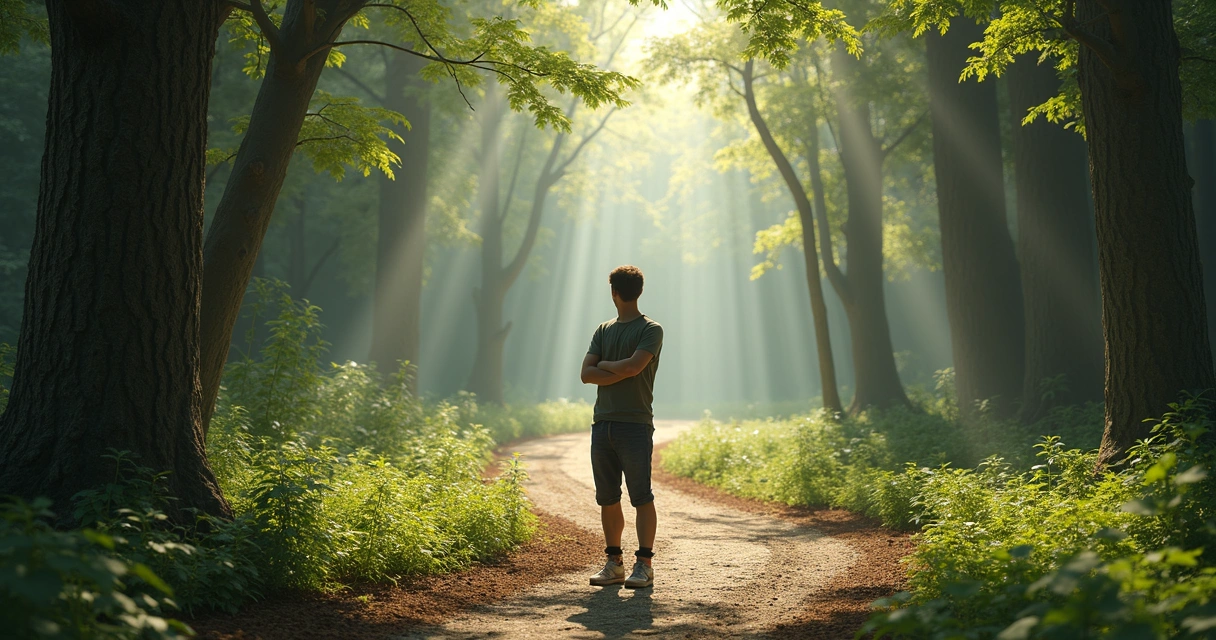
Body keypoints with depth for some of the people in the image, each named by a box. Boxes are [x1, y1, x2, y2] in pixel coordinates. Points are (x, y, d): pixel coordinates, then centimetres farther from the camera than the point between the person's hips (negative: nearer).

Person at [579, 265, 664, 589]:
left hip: (635, 425, -6)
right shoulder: (603, 331, 17)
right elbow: (586, 374, 6)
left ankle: (644, 564, 0)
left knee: (641, 497, -5)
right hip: (602, 425, 6)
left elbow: (633, 366, -16)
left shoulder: (651, 330, 0)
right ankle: (614, 563, 15)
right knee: (607, 498, 7)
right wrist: (622, 371, -7)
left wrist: (604, 364, 0)